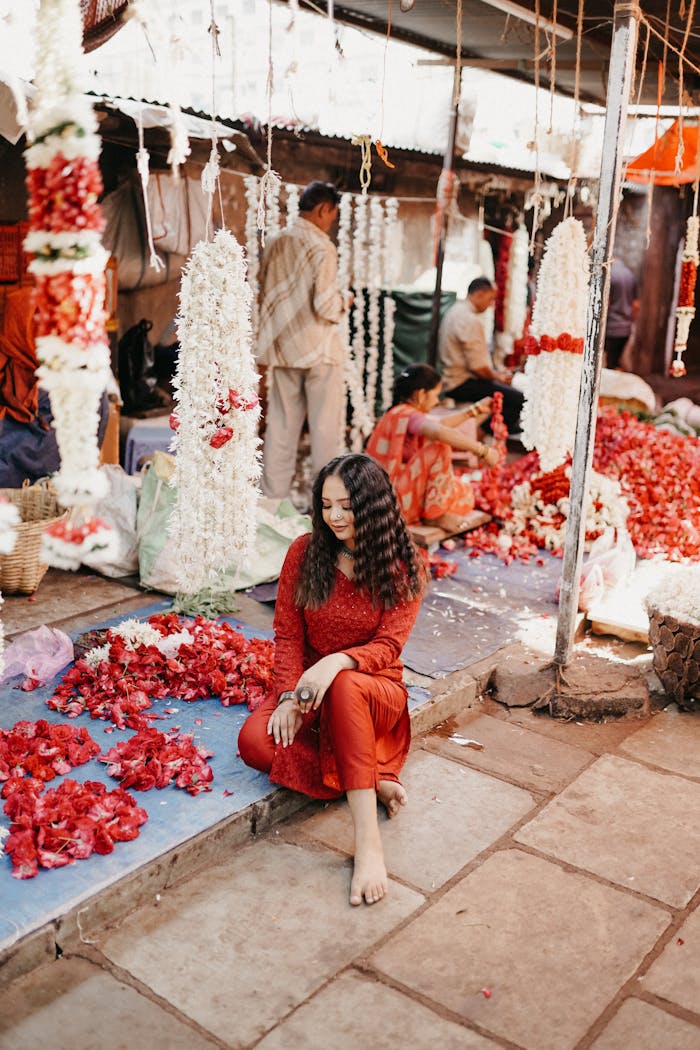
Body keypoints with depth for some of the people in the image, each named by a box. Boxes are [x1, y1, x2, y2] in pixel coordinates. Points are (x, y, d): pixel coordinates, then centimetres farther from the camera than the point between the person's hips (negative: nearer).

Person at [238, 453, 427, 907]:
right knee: (255, 742, -29)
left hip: (377, 689, -2)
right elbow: (288, 634, 1)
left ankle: (368, 840, -39)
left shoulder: (405, 565, -6)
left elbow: (387, 646, -13)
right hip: (310, 686, 3)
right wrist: (289, 696, -15)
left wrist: (338, 662, -34)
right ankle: (375, 778, -16)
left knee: (346, 686, -41)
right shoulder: (305, 553, 0)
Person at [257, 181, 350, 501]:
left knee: (281, 425, 11)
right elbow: (325, 306, -18)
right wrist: (342, 301, 1)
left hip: (281, 348, 6)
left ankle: (273, 495, 15)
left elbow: (263, 295, 14)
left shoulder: (275, 243, 8)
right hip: (318, 349, -6)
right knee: (326, 427, 1)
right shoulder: (321, 246, -12)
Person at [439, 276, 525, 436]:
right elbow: (478, 367, -24)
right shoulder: (469, 320, -20)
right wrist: (497, 376, -5)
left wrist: (496, 373, 15)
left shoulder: (456, 311, 14)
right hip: (462, 384, -11)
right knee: (519, 399, -18)